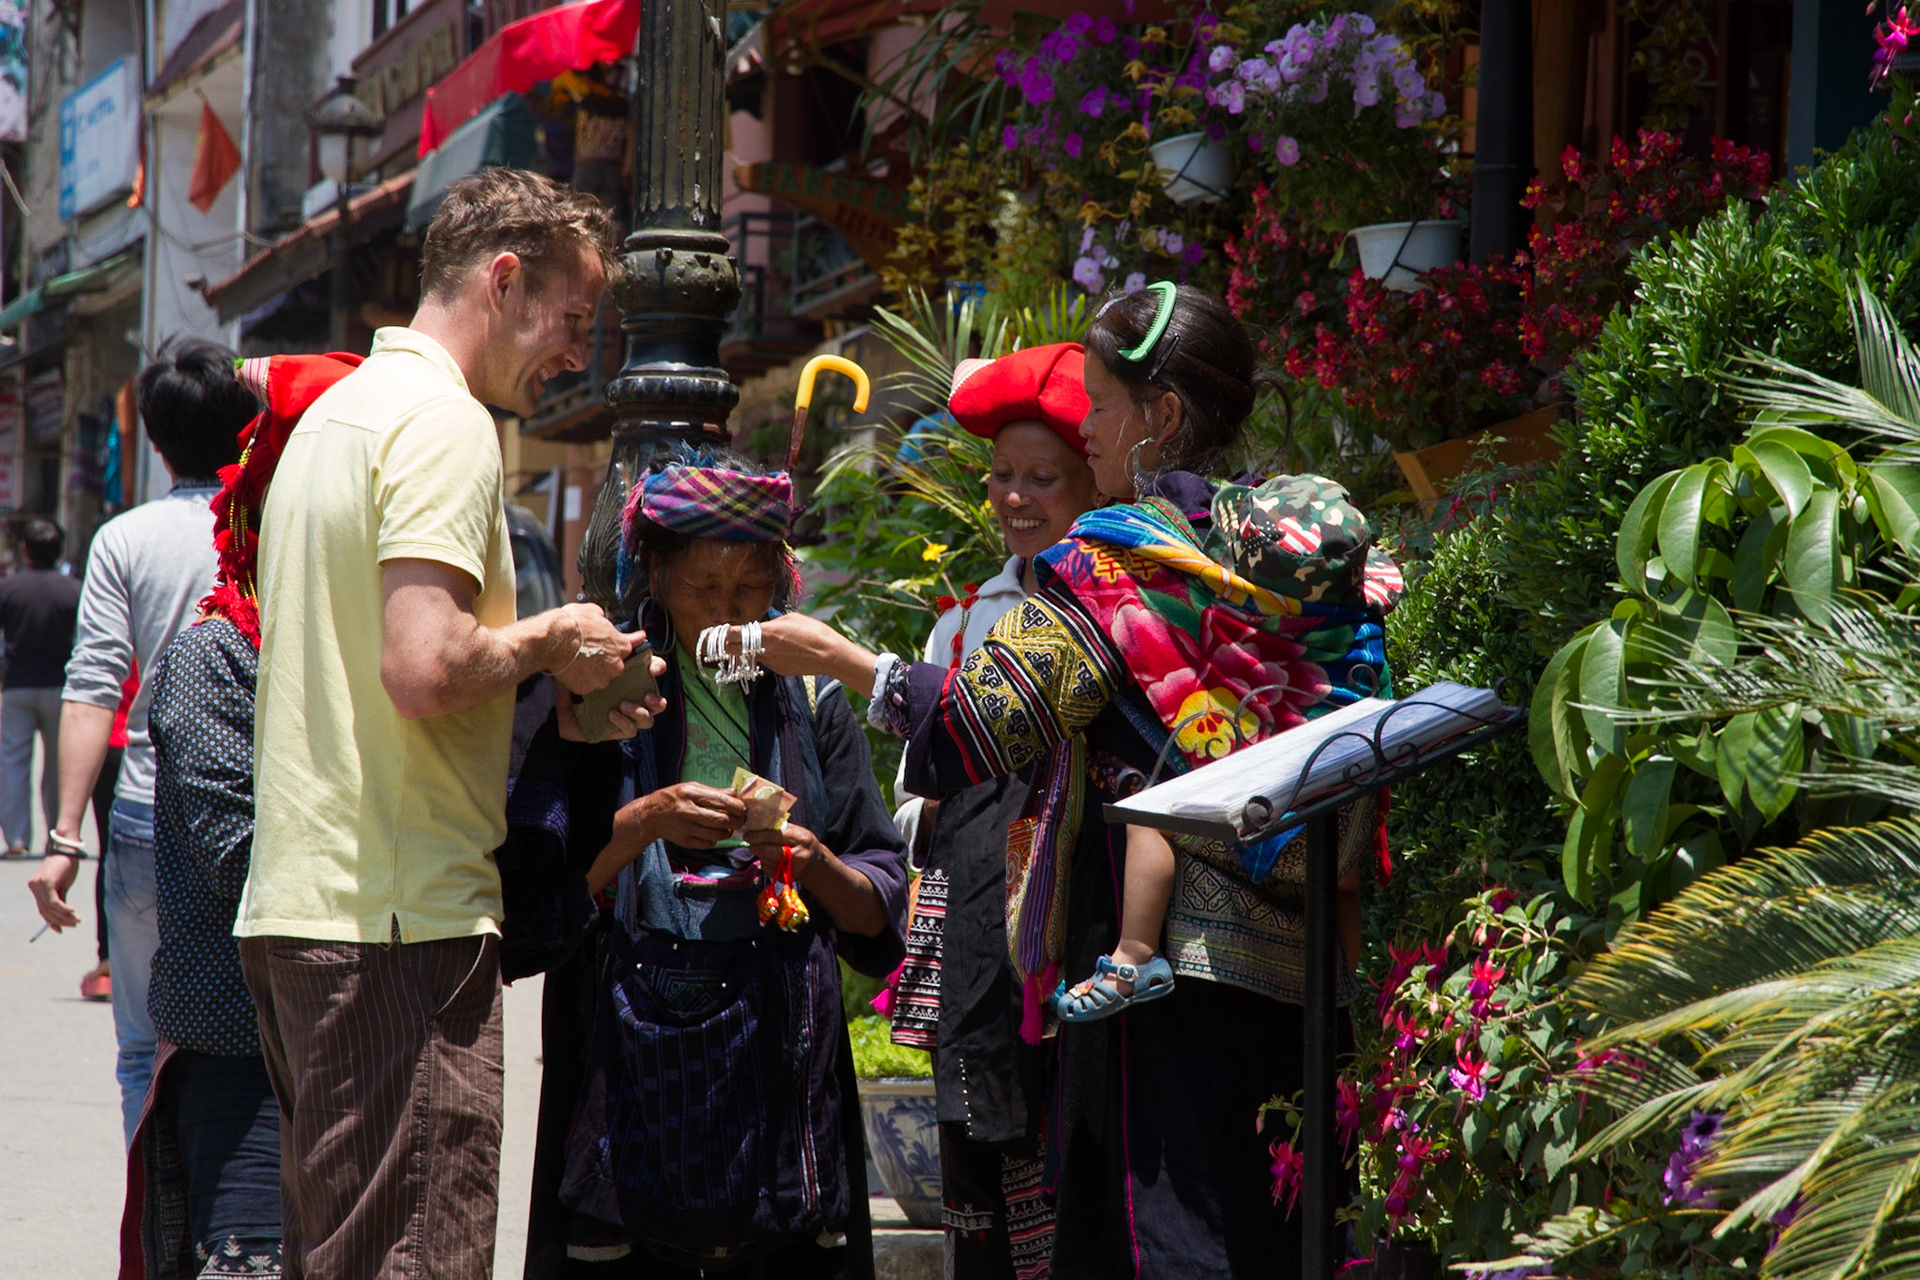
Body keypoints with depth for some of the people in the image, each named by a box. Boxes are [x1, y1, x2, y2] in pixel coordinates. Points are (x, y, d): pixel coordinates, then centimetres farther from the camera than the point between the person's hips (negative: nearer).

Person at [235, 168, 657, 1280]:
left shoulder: (337, 413, 20)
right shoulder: (445, 422, -11)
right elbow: (425, 670, -23)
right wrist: (550, 640, -4)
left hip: (294, 904, 10)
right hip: (401, 916, -10)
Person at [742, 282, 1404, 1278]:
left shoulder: (1116, 561, -9)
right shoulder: (1319, 549, 10)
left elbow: (983, 723, -15)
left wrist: (835, 657, -3)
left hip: (1160, 944, -7)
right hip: (1299, 960, 7)